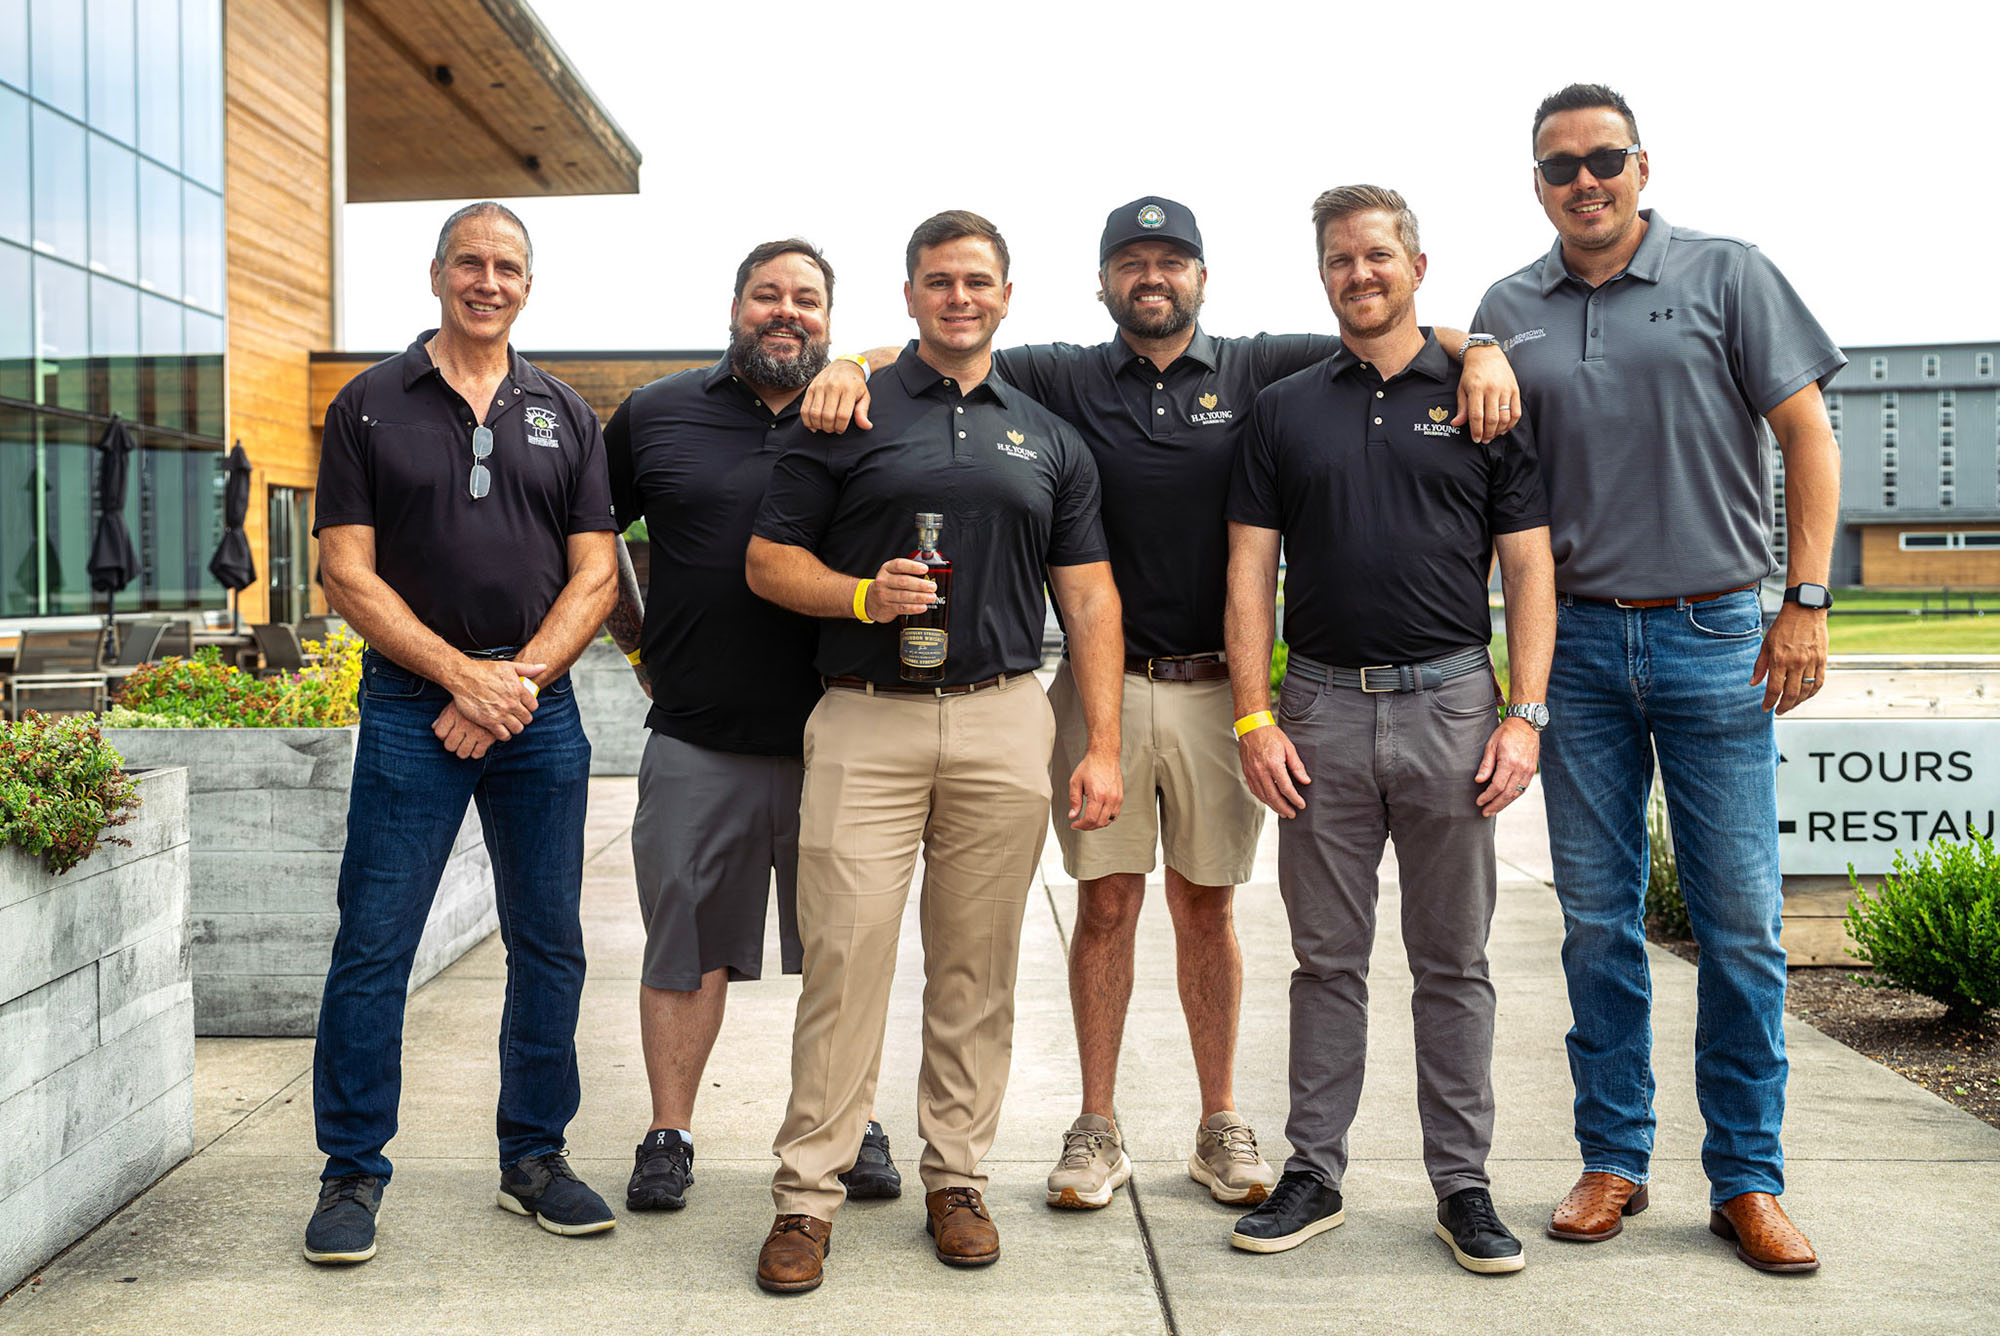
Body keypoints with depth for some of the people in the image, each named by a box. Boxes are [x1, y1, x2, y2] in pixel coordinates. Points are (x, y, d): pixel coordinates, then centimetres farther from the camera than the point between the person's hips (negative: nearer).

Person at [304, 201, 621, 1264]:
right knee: (373, 946, -2)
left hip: (540, 710, 3)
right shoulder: (369, 407, 5)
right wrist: (462, 675, -12)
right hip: (411, 708, -2)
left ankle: (534, 1158, 20)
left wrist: (518, 679, -9)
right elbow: (348, 575, -2)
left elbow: (595, 577, 5)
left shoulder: (565, 415, 11)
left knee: (549, 946, 6)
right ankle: (352, 1173, 12)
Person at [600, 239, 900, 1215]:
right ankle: (669, 1136, 19)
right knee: (686, 948, 7)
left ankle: (854, 1127, 24)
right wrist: (639, 644, 11)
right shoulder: (655, 414, 6)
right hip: (697, 742, 0)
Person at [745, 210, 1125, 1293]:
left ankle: (958, 1177, 19)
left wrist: (1102, 746, 3)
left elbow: (1089, 596, 11)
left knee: (977, 964, 7)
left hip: (1002, 724, 2)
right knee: (844, 953, -5)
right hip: (865, 720, -2)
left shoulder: (1048, 438, 15)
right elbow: (769, 561, 6)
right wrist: (863, 595, -13)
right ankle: (807, 1194, 5)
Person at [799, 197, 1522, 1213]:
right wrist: (855, 364, -16)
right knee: (1106, 902, 4)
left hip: (1215, 687, 0)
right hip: (1100, 685, 0)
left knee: (1206, 907, 9)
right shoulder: (1066, 379, 6)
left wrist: (1479, 354, -15)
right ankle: (1097, 1128, 17)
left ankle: (1221, 1126, 22)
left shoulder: (1255, 372, 6)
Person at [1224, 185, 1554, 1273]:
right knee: (1327, 958, 8)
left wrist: (1525, 715, -6)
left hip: (1449, 703, -1)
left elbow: (1529, 566, 4)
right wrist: (1254, 717, -4)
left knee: (1452, 961, 7)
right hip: (1321, 705, 1)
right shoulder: (1284, 409, 10)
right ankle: (1313, 1174, 18)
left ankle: (1462, 1184, 17)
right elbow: (1250, 570, 6)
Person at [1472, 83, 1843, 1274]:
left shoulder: (1727, 274, 2)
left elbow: (1808, 435, -1)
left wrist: (1807, 603, -7)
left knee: (1741, 919, 1)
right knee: (1599, 918, 7)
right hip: (1578, 641, 2)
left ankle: (1749, 1180, 14)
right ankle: (1614, 1162, 19)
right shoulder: (1510, 310, 9)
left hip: (1715, 637, -2)